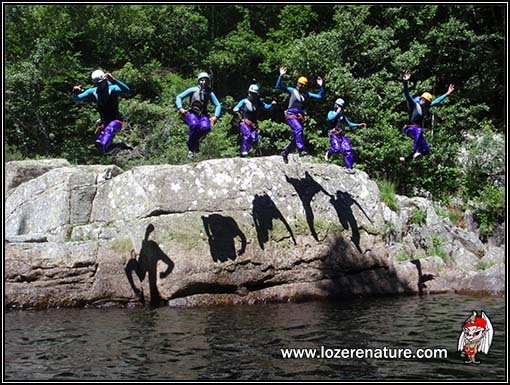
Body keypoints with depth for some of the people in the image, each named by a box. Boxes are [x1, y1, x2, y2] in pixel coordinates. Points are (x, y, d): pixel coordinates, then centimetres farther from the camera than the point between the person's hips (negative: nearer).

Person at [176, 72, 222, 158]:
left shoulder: (210, 93, 7)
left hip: (203, 115, 2)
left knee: (205, 127, -32)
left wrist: (215, 116, -10)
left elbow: (218, 105, 7)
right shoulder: (193, 90, 1)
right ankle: (190, 148, -17)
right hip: (191, 113, -2)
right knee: (194, 125, -35)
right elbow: (179, 97, 0)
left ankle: (197, 141, -1)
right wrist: (180, 108, -16)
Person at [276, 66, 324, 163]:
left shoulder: (306, 94, 16)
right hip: (291, 115, -6)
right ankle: (301, 150, -37)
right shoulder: (292, 90, 5)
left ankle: (285, 152, 23)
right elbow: (279, 86, -3)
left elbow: (320, 96, 14)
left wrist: (321, 86, 4)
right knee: (299, 129, -33)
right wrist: (281, 76, -14)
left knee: (296, 138, 6)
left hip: (300, 117, 6)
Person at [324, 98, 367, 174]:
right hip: (334, 134, -5)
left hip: (342, 135, 5)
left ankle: (349, 167, -1)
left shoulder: (342, 115, 18)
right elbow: (330, 118, -21)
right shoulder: (331, 113, 3)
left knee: (348, 150, -8)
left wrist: (359, 125, 14)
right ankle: (329, 152, 9)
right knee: (337, 148, -27)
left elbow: (349, 123, 23)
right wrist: (338, 112, -14)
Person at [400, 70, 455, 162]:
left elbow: (437, 101, 24)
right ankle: (416, 151, -51)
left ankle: (407, 158, 16)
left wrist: (447, 93, 26)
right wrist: (405, 83, -38)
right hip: (409, 128, -8)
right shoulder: (414, 104, -8)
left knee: (426, 150, 2)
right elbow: (407, 95, -23)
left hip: (419, 130, 8)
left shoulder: (426, 107, 12)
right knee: (419, 130, -43)